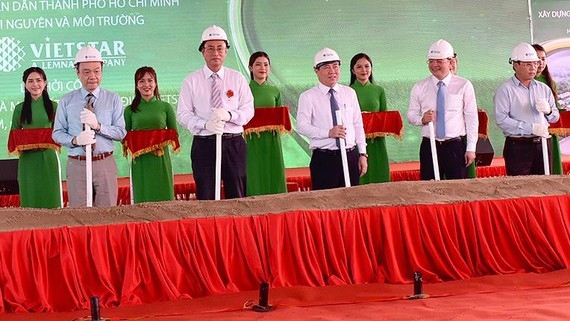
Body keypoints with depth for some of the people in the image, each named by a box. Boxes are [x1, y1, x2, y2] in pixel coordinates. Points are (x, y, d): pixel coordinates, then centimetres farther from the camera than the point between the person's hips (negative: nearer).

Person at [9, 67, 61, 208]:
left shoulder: (53, 106, 6)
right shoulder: (19, 109, 6)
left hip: (48, 158, 0)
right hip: (28, 159, 0)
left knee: (50, 197, 0)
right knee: (30, 198, 1)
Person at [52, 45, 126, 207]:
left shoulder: (113, 99, 6)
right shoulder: (67, 101, 6)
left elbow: (121, 132, 0)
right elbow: (57, 133, 4)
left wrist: (98, 125, -16)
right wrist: (75, 140, -16)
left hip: (105, 164, 0)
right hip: (77, 165, 0)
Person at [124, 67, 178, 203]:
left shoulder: (165, 107, 6)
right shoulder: (130, 110, 6)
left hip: (161, 160, 0)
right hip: (140, 161, 0)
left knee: (164, 198, -1)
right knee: (142, 200, -1)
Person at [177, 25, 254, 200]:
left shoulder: (238, 79, 9)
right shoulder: (191, 81, 6)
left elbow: (248, 110, 4)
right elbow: (183, 114, 2)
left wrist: (229, 115, -16)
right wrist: (205, 124, -16)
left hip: (234, 144, 1)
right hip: (204, 144, -1)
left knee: (237, 197, 1)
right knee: (205, 199, -2)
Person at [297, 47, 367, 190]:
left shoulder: (350, 93, 12)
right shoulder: (308, 97, 1)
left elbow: (358, 125, 12)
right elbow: (302, 126, -8)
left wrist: (362, 154, 7)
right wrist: (328, 133, -21)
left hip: (351, 156, 3)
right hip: (324, 160, -3)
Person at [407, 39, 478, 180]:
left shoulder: (464, 86, 2)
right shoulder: (419, 88, 8)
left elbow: (472, 118, 2)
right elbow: (411, 115, 12)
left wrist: (471, 148, -3)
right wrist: (422, 119, -12)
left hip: (456, 147, -2)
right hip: (429, 146, 2)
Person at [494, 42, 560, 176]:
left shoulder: (543, 89, 16)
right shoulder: (505, 90, -3)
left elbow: (555, 117, 19)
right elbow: (501, 120, -15)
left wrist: (548, 111, -5)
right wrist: (531, 128, -19)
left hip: (541, 145, 5)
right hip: (517, 147, -5)